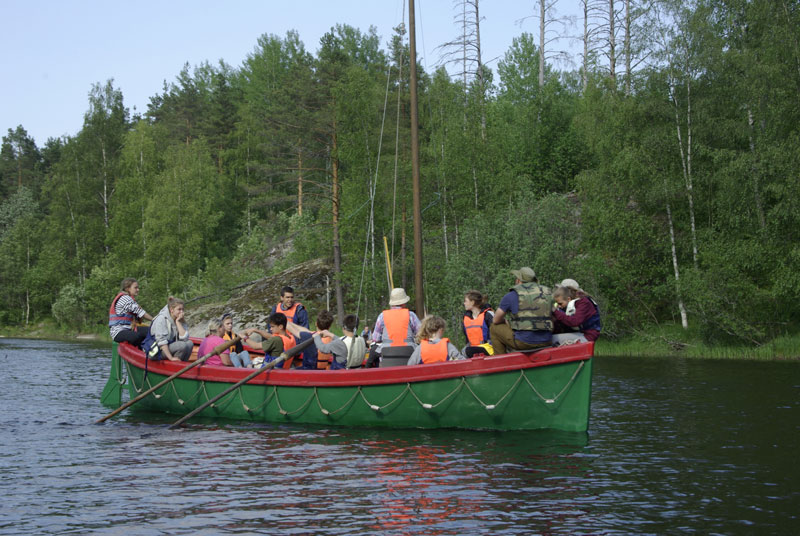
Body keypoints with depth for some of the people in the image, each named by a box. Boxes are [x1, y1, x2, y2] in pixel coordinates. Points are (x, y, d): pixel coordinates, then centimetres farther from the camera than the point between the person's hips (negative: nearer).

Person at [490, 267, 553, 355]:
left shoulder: (511, 296, 1)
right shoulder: (547, 292, 12)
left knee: (494, 328, 16)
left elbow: (496, 321, 10)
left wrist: (506, 321, 33)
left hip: (523, 342, -5)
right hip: (546, 342, 5)